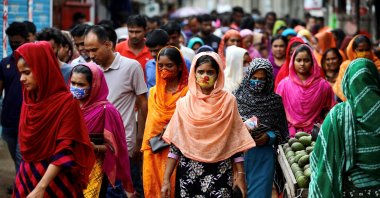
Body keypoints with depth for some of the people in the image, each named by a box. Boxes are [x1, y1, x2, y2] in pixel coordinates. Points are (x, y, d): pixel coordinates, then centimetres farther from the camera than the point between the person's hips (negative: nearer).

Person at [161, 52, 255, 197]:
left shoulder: (228, 101, -1)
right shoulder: (184, 103, 1)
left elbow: (235, 142, 1)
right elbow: (175, 144, 1)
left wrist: (240, 174, -5)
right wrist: (166, 179, -4)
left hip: (220, 173, -1)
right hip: (189, 172, 1)